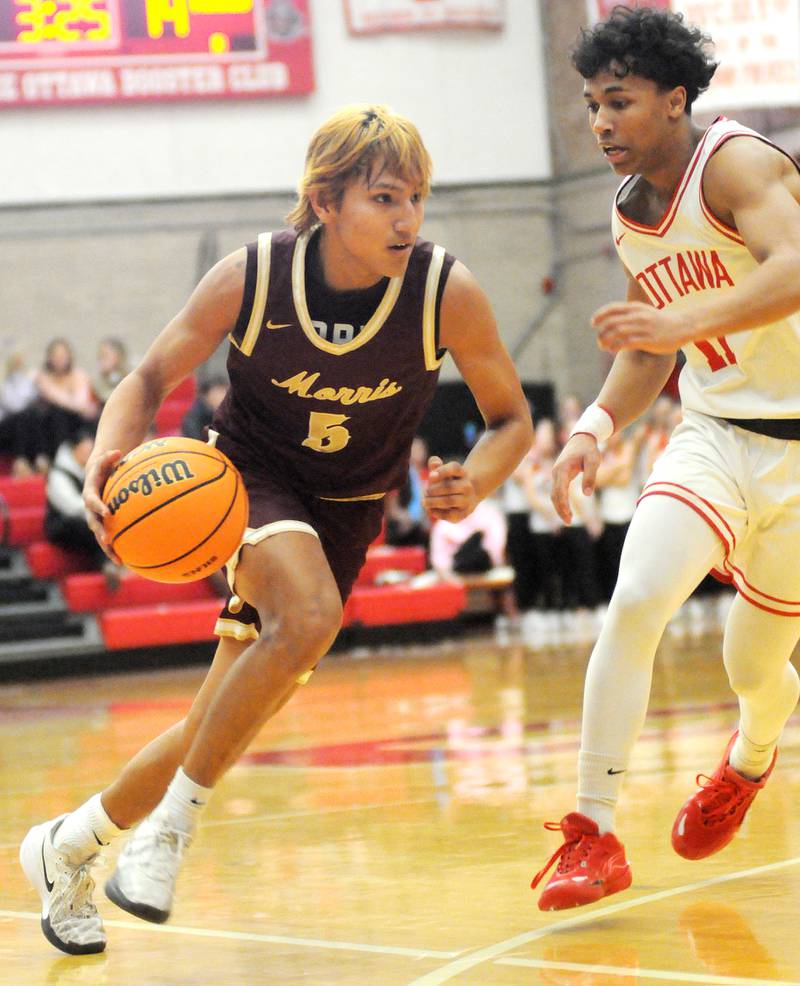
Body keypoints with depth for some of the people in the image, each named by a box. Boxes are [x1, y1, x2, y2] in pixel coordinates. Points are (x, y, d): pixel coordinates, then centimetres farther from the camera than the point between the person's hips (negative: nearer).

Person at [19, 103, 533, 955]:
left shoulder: (448, 294, -22)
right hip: (248, 476, -3)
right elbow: (150, 380, -9)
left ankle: (68, 847, 28)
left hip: (345, 508, 3)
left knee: (224, 726, 4)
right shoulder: (250, 278, -22)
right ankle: (170, 823, -20)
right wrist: (109, 461, -29)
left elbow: (511, 419, -8)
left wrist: (473, 484, -29)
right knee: (309, 614, -35)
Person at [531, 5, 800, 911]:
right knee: (634, 601, -20)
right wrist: (598, 424, 2)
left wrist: (684, 319, -49)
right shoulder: (629, 213, 6)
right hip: (713, 435, 5)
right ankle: (593, 831, -16)